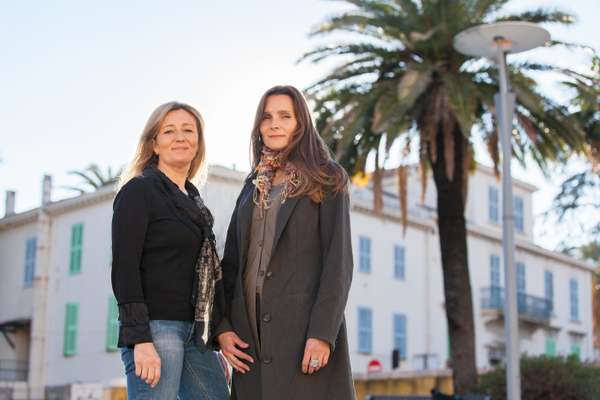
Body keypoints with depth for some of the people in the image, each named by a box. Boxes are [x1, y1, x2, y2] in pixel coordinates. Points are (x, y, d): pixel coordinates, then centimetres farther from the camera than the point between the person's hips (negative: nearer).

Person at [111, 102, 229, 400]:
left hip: (196, 333, 7)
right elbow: (124, 268, -12)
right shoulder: (138, 190, -3)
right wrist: (140, 339, -20)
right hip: (155, 328, -7)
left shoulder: (193, 200, 19)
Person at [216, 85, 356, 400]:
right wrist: (222, 326, 3)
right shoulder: (253, 187, 18)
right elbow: (231, 262, 15)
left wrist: (323, 334, -15)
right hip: (252, 331, 5)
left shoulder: (327, 180, 3)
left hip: (304, 325, -5)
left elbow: (338, 261, -6)